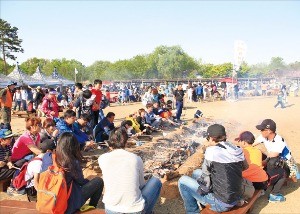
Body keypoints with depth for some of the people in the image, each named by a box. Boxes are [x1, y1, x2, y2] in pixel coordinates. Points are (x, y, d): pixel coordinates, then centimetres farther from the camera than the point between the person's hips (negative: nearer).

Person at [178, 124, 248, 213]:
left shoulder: (211, 150, -19)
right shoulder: (237, 150, -1)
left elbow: (205, 175, -7)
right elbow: (245, 167, 17)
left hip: (221, 204, -7)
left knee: (183, 181, 4)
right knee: (196, 172, 20)